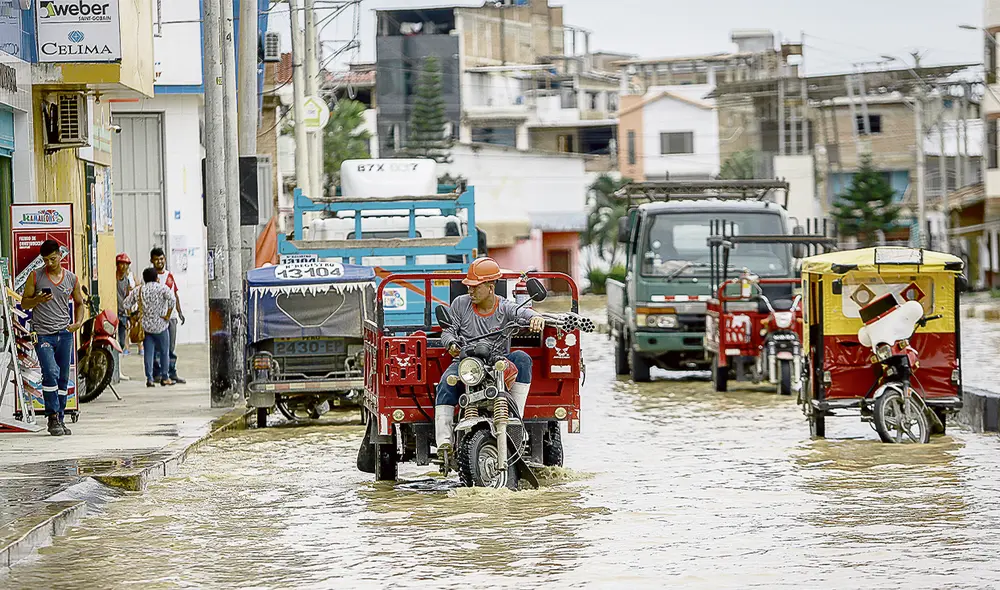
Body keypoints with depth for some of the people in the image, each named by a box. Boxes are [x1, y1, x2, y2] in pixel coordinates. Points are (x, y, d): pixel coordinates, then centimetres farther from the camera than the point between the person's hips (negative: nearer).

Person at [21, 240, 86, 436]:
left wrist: (79, 322, 4)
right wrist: (38, 300, -13)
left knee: (63, 378, 6)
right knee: (51, 373, -18)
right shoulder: (35, 277, 3)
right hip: (43, 334, -3)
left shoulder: (71, 279, 9)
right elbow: (24, 303, 7)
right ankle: (53, 417, -12)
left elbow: (79, 303, 21)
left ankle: (60, 419, 13)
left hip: (65, 333, 3)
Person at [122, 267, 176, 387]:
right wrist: (167, 316, -12)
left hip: (145, 325, 3)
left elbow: (126, 304, 4)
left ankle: (149, 378, 1)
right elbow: (172, 300, -21)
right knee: (164, 351, 10)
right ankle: (165, 377, 14)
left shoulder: (138, 290, 5)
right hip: (160, 325, -3)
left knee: (148, 352, 7)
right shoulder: (162, 288, -6)